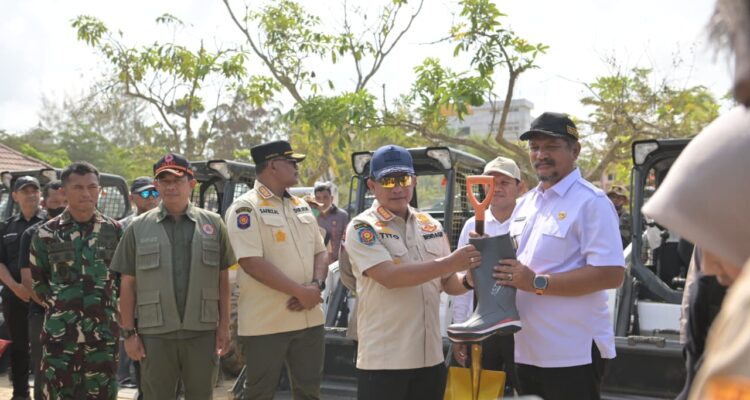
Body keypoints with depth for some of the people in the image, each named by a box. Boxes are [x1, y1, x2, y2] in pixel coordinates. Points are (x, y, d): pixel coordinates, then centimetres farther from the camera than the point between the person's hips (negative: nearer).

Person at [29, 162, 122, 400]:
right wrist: (58, 306, 8)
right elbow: (37, 281, 11)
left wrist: (109, 307, 9)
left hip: (104, 333, 1)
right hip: (59, 333, -1)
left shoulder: (114, 231, 5)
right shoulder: (47, 233, 1)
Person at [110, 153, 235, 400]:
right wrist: (129, 332, -1)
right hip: (155, 334, 0)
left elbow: (223, 279, 6)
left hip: (202, 332, 1)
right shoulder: (138, 228, 3)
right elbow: (128, 285, 3)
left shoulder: (213, 224, 5)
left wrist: (224, 326, 1)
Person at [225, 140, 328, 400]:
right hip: (265, 322, -7)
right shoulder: (246, 208, -9)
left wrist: (317, 285, -7)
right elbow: (252, 262, -18)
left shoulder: (301, 206, 14)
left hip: (309, 318, 7)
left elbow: (320, 252, 15)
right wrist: (302, 291, -18)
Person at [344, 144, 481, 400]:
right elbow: (389, 276, -22)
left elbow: (448, 284, 16)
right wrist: (450, 263, -22)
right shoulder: (362, 228, -7)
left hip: (430, 356, 6)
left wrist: (467, 280, -7)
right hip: (383, 359, -6)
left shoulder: (431, 226, 11)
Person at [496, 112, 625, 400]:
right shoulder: (524, 205, 15)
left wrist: (537, 283, -22)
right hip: (528, 351, 8)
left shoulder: (590, 202, -11)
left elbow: (611, 274, -20)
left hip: (573, 353, -8)